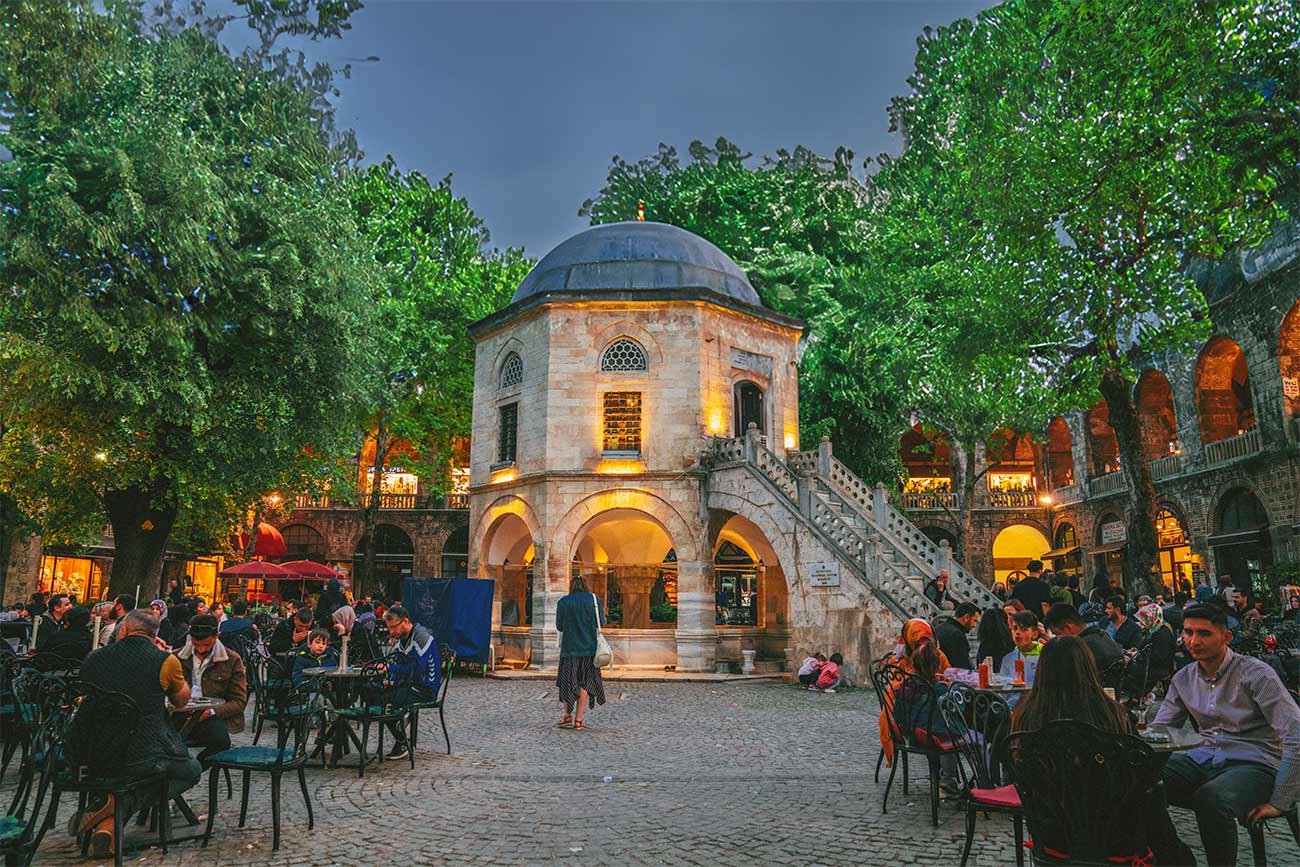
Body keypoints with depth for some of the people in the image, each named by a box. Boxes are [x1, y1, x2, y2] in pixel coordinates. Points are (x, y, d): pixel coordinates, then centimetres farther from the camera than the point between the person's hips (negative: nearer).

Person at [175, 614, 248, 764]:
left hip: (213, 717, -2)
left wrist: (211, 712, -15)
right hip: (182, 716, 2)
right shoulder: (177, 657, 13)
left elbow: (239, 702, 3)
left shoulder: (232, 660, 4)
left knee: (221, 740, -36)